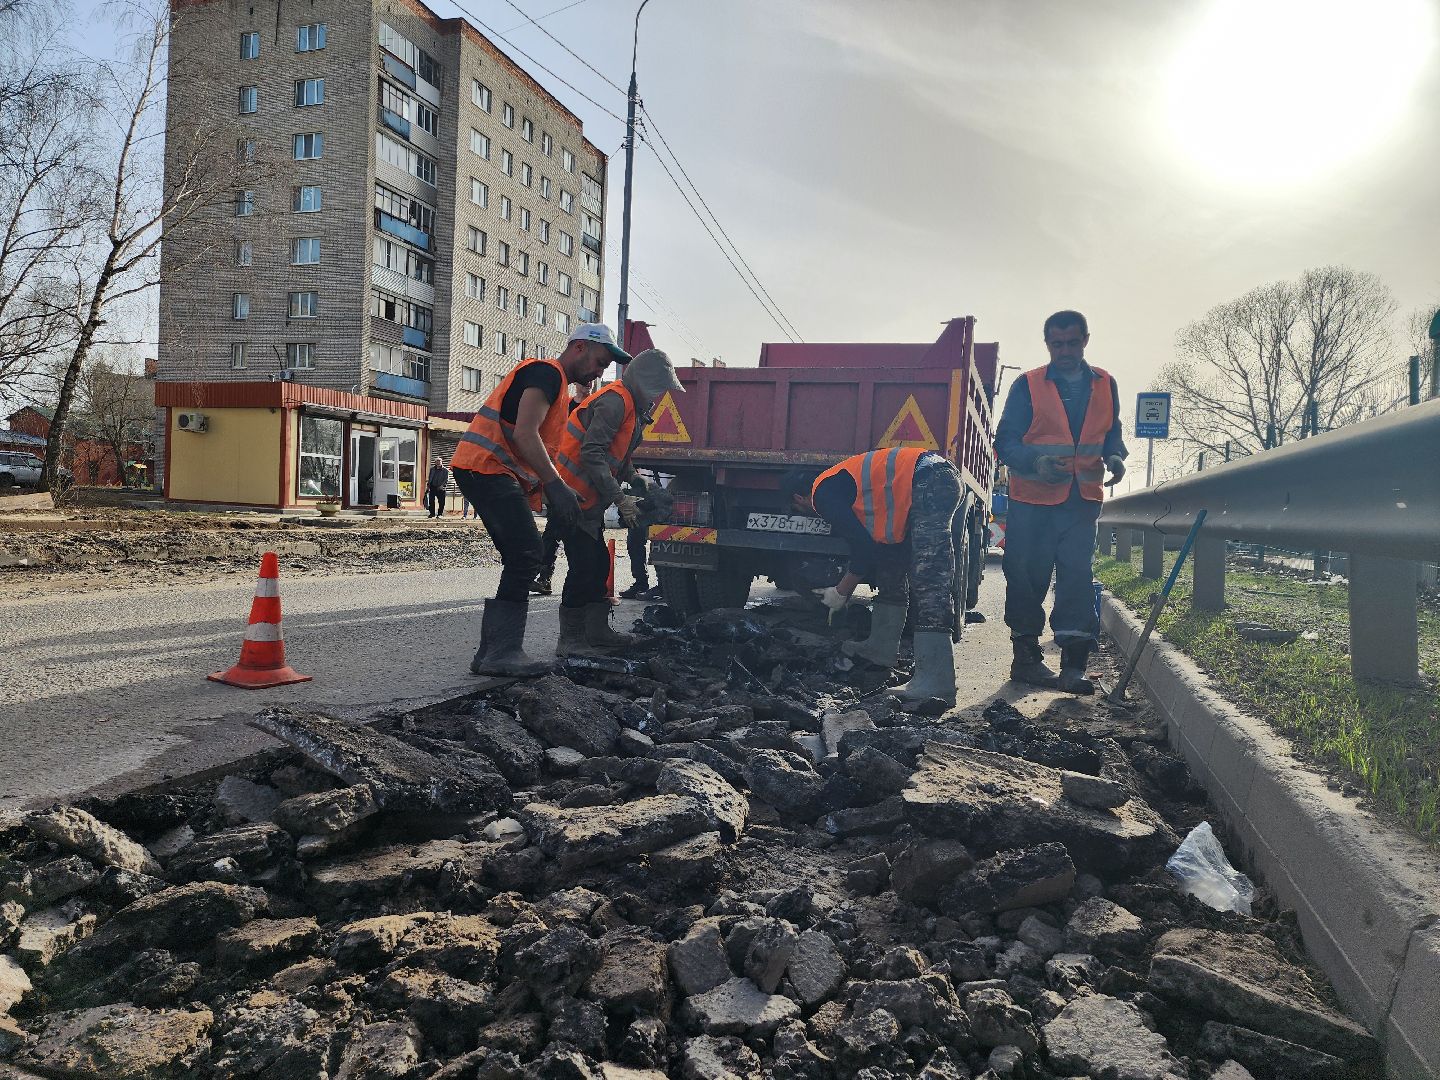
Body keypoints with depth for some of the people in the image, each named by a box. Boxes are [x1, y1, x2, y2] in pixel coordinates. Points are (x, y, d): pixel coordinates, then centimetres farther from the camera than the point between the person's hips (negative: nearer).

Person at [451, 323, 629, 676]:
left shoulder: (558, 388, 25)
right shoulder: (545, 373, -8)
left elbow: (539, 447, 27)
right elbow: (524, 435, -21)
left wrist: (553, 496, 18)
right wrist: (556, 486, -24)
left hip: (501, 476, 11)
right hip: (486, 467, -11)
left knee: (520, 561, 7)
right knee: (525, 555, -17)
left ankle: (491, 653, 9)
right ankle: (502, 653, -17)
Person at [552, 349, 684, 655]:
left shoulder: (633, 408, 15)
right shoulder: (614, 401, -18)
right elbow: (592, 454, -27)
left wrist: (638, 483, 5)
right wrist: (620, 498, -28)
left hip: (588, 500, 11)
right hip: (573, 496, -11)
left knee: (599, 564, 14)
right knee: (583, 567, -9)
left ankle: (597, 631, 25)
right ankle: (570, 640, -1)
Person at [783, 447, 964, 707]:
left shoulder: (822, 495, -3)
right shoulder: (836, 482, 28)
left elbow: (863, 546, -8)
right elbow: (866, 538, 36)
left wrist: (841, 592, 7)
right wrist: (845, 593, 43)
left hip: (930, 483, -11)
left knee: (929, 583, -17)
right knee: (892, 571, 21)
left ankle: (934, 684, -22)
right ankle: (881, 649, 31)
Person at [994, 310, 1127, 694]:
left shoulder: (1105, 385, 12)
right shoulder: (1027, 385, 1)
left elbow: (1112, 432, 22)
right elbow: (1006, 441, -2)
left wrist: (1115, 456, -1)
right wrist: (1036, 461, -22)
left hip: (1082, 498, 2)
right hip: (1032, 496, -2)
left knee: (1077, 573, -7)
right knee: (1027, 576, 2)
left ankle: (1073, 663, -7)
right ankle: (1026, 655, 15)